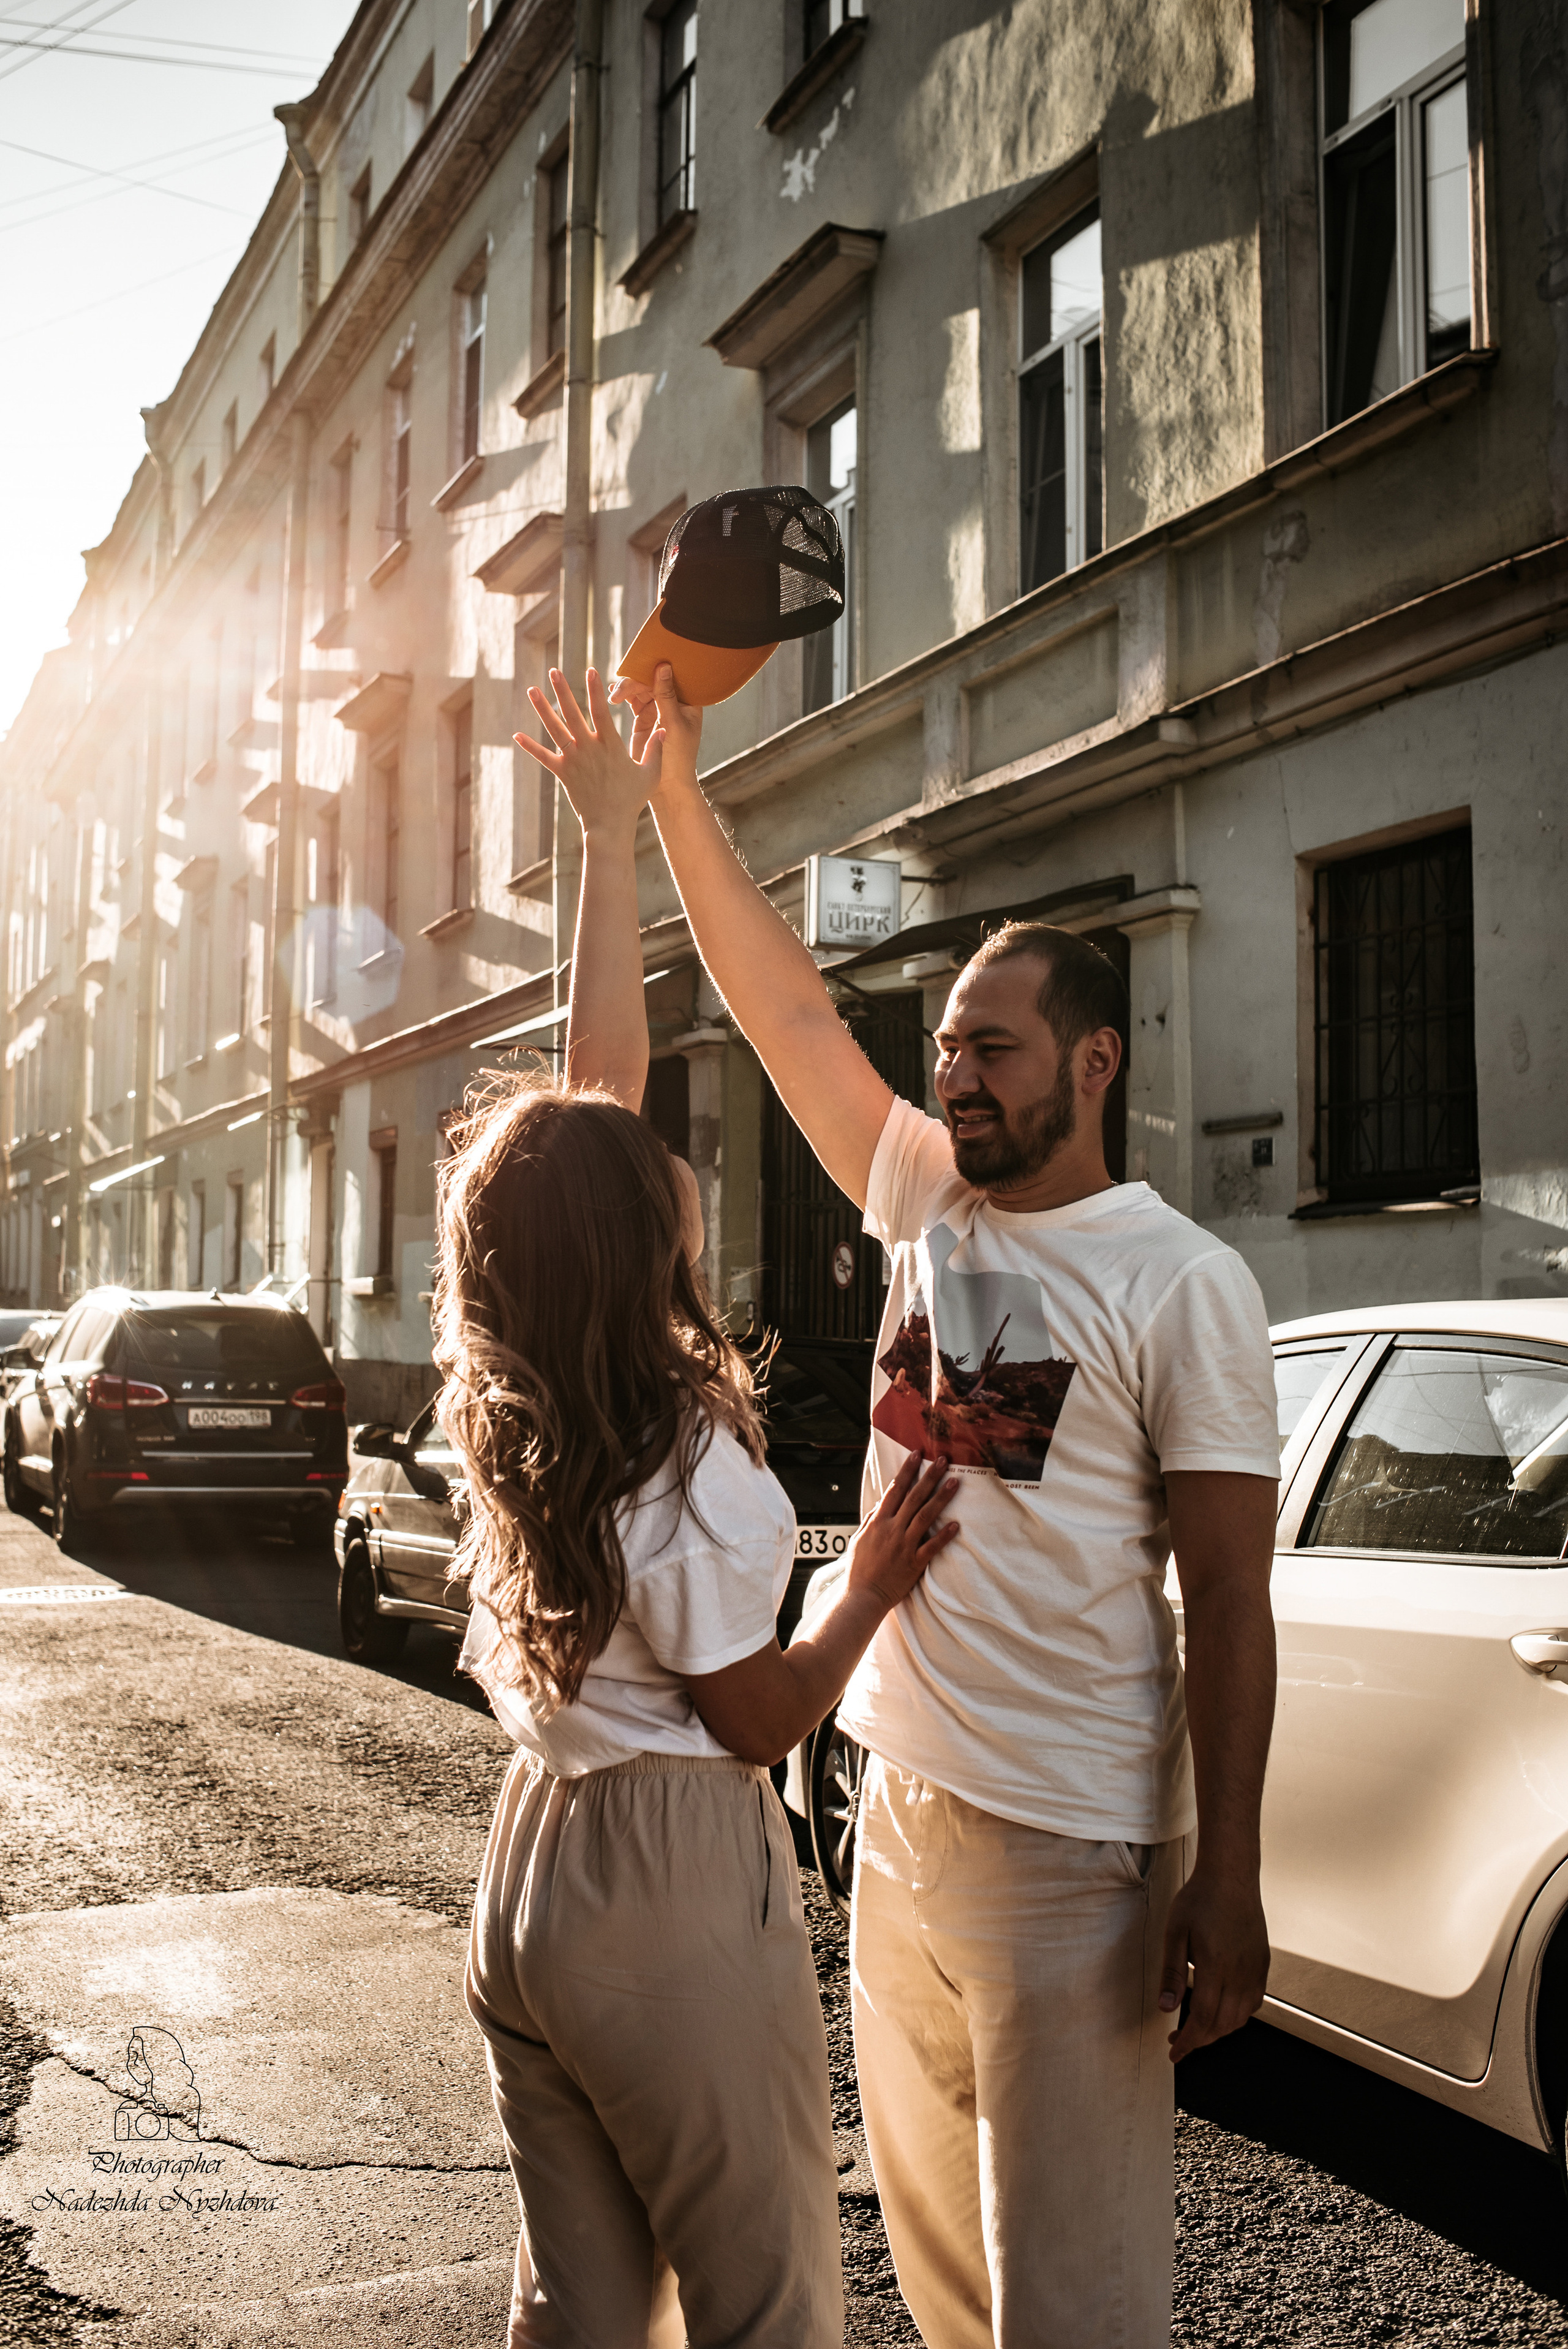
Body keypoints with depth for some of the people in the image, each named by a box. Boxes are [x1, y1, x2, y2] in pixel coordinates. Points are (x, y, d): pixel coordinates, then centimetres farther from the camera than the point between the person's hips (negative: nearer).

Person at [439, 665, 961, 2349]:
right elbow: (760, 1721, -11)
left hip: (530, 1860, 8)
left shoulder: (514, 1408, -1)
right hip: (673, 1890, -7)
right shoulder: (686, 1464, -22)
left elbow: (596, 1072, 5)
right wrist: (876, 1585, 2)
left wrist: (610, 833, 11)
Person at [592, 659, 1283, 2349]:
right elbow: (786, 1010, 8)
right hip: (900, 1808, 7)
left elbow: (1228, 1599, -12)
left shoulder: (1181, 1284, -11)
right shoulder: (930, 1205, 7)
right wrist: (671, 799, 3)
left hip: (1073, 1845, -7)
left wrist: (1229, 1879, -16)